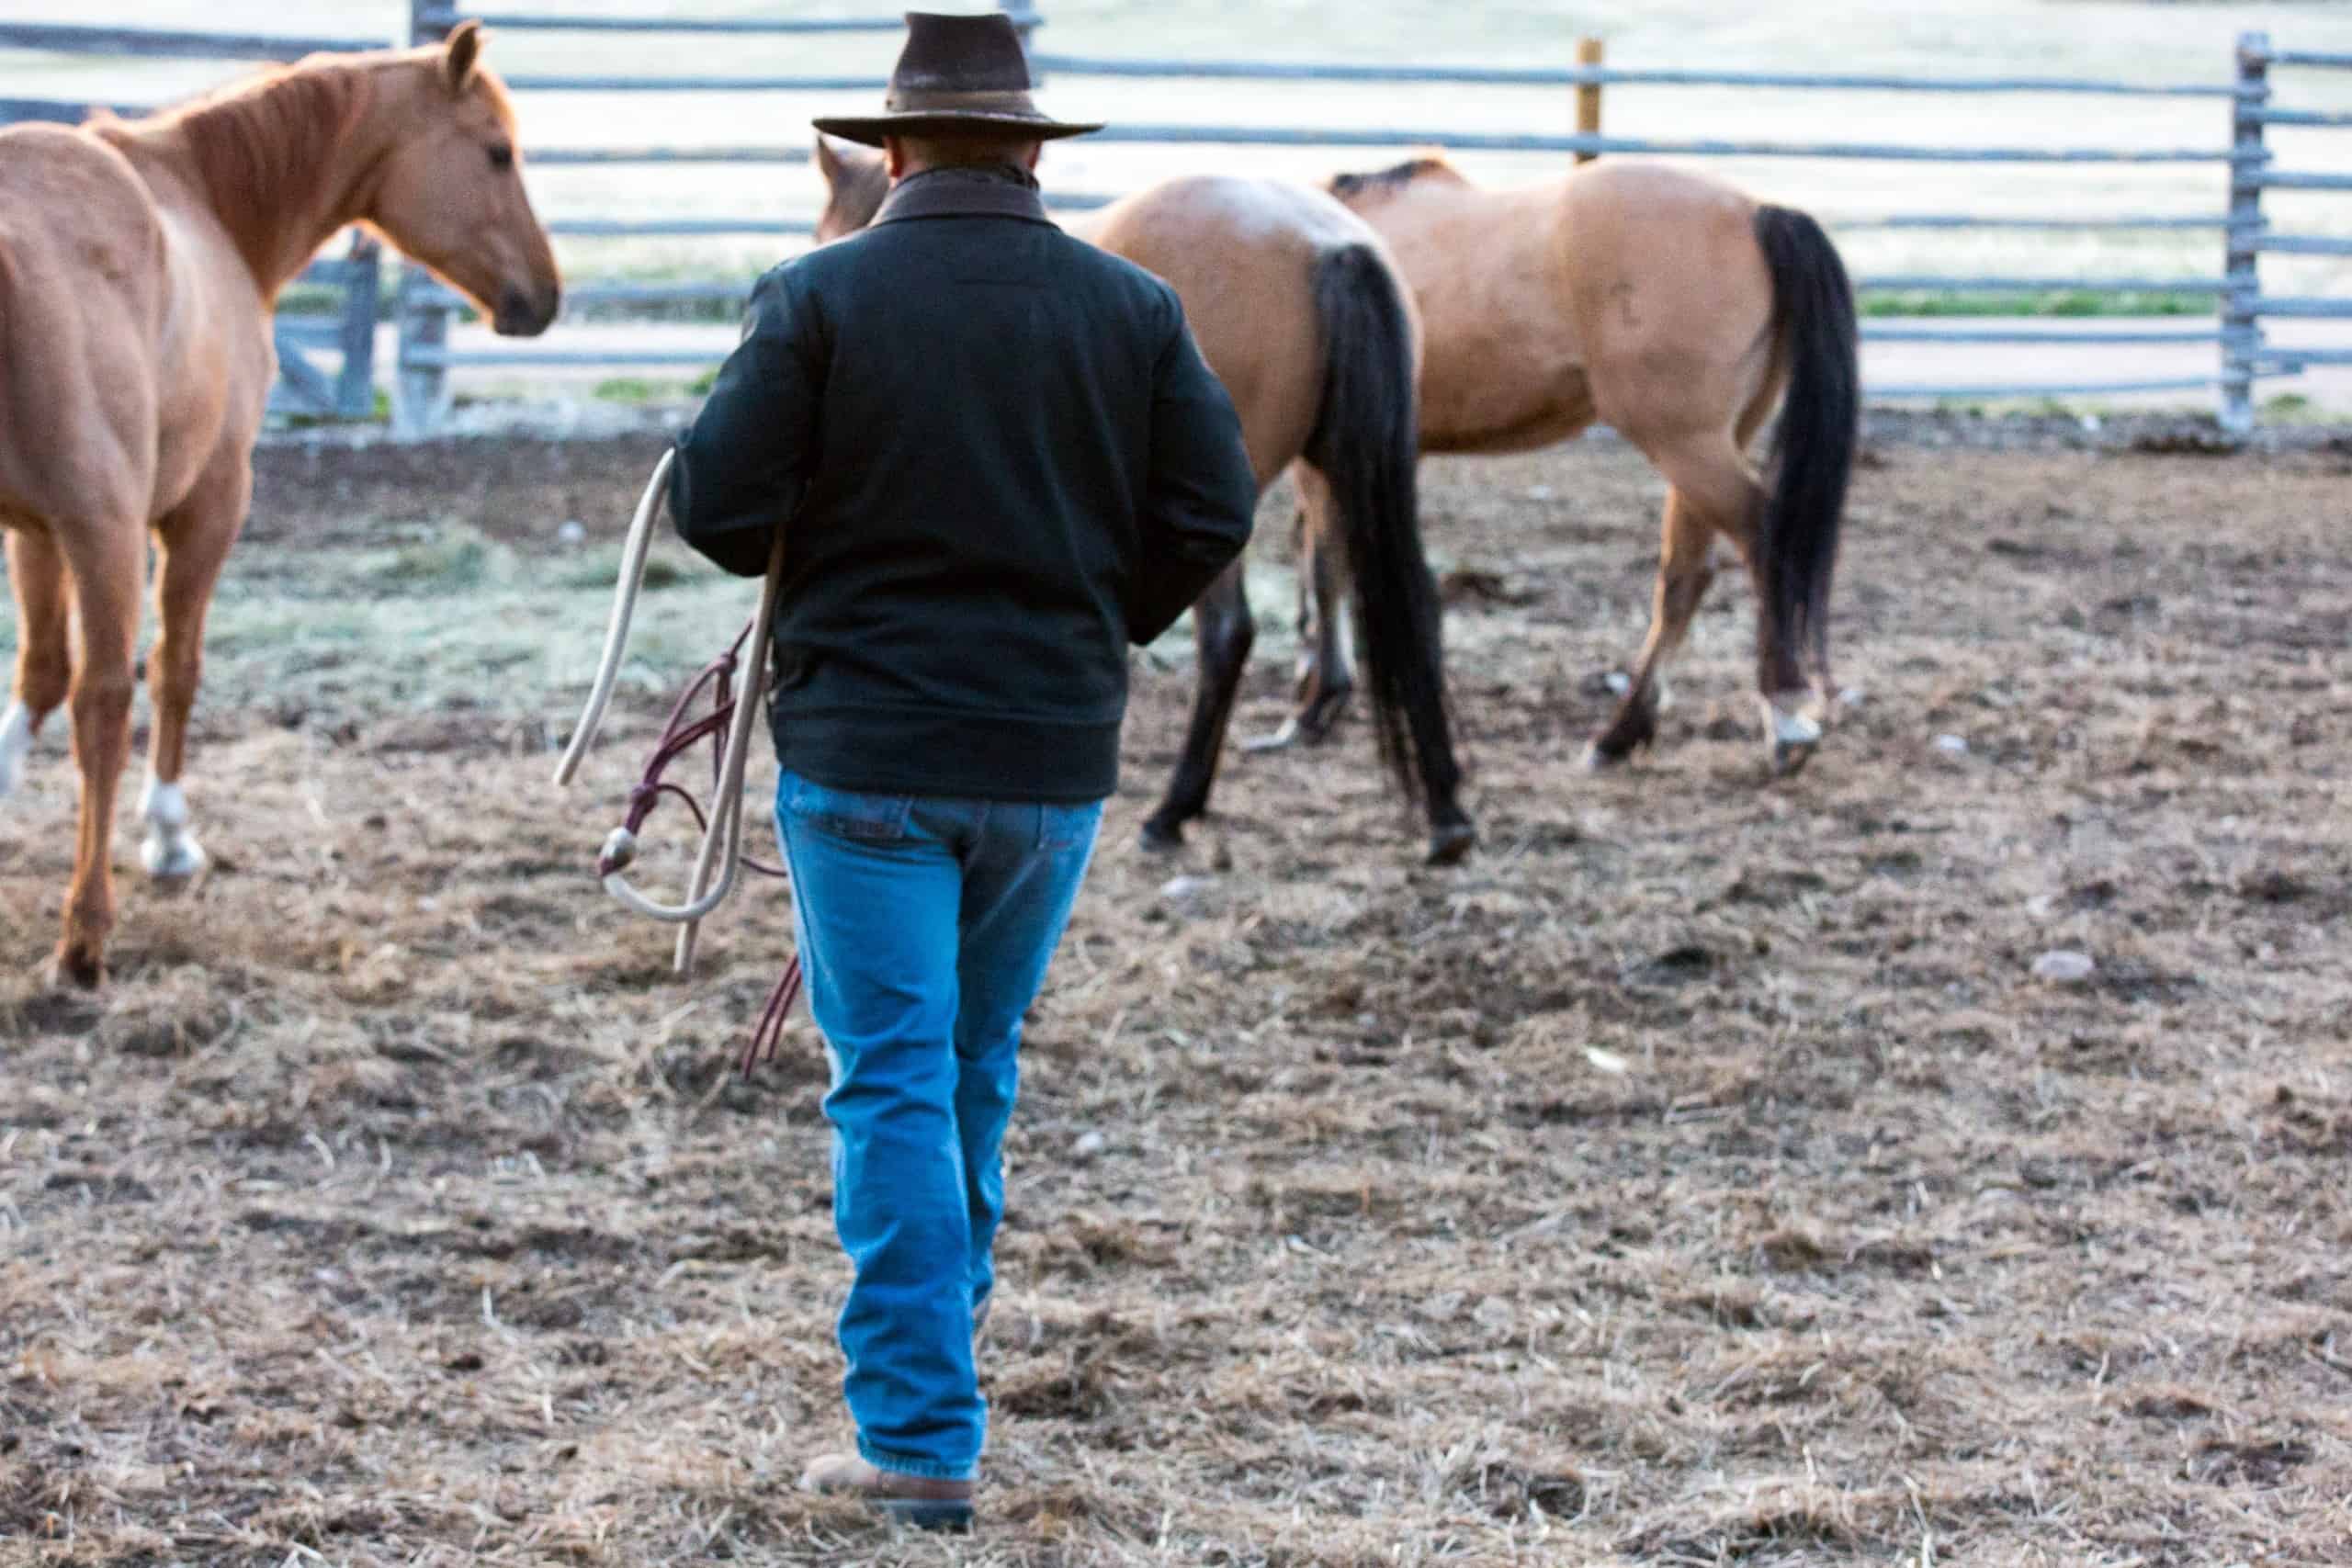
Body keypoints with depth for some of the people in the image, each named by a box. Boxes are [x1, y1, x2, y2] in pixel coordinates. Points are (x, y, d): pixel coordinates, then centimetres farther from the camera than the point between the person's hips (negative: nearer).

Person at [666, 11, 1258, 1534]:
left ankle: (921, 1436, -2)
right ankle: (949, 1304, 35)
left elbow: (714, 505, -10)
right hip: (1055, 753, 3)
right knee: (982, 1061, 21)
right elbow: (1213, 513, -1)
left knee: (895, 1082, 0)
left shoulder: (822, 296, -8)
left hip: (864, 747, -3)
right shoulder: (1133, 307, 1)